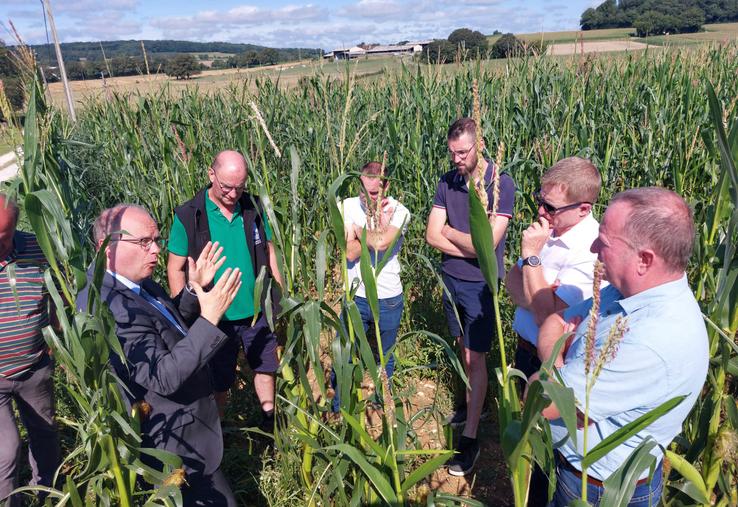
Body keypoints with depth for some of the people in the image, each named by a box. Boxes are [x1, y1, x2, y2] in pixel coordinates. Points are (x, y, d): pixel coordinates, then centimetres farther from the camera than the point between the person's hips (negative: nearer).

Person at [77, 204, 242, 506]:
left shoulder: (136, 283, -2)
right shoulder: (109, 306, -31)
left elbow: (172, 327, 12)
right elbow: (164, 378, -33)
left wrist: (195, 289, -4)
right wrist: (209, 318, -34)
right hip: (177, 447, -10)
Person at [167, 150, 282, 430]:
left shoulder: (254, 207, -4)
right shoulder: (188, 216, -14)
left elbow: (269, 252, 6)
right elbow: (176, 269, -8)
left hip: (257, 312, 3)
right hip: (216, 317, -3)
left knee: (266, 367, 19)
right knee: (219, 382, 15)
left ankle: (269, 419, 43)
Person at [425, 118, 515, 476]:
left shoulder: (501, 185, -16)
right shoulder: (447, 182, -1)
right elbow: (432, 236, -5)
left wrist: (451, 232, -8)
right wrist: (470, 247, -15)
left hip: (480, 284, -5)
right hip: (451, 279, 5)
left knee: (475, 358, 0)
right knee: (463, 349, 19)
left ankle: (469, 439, 10)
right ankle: (472, 403, 40)